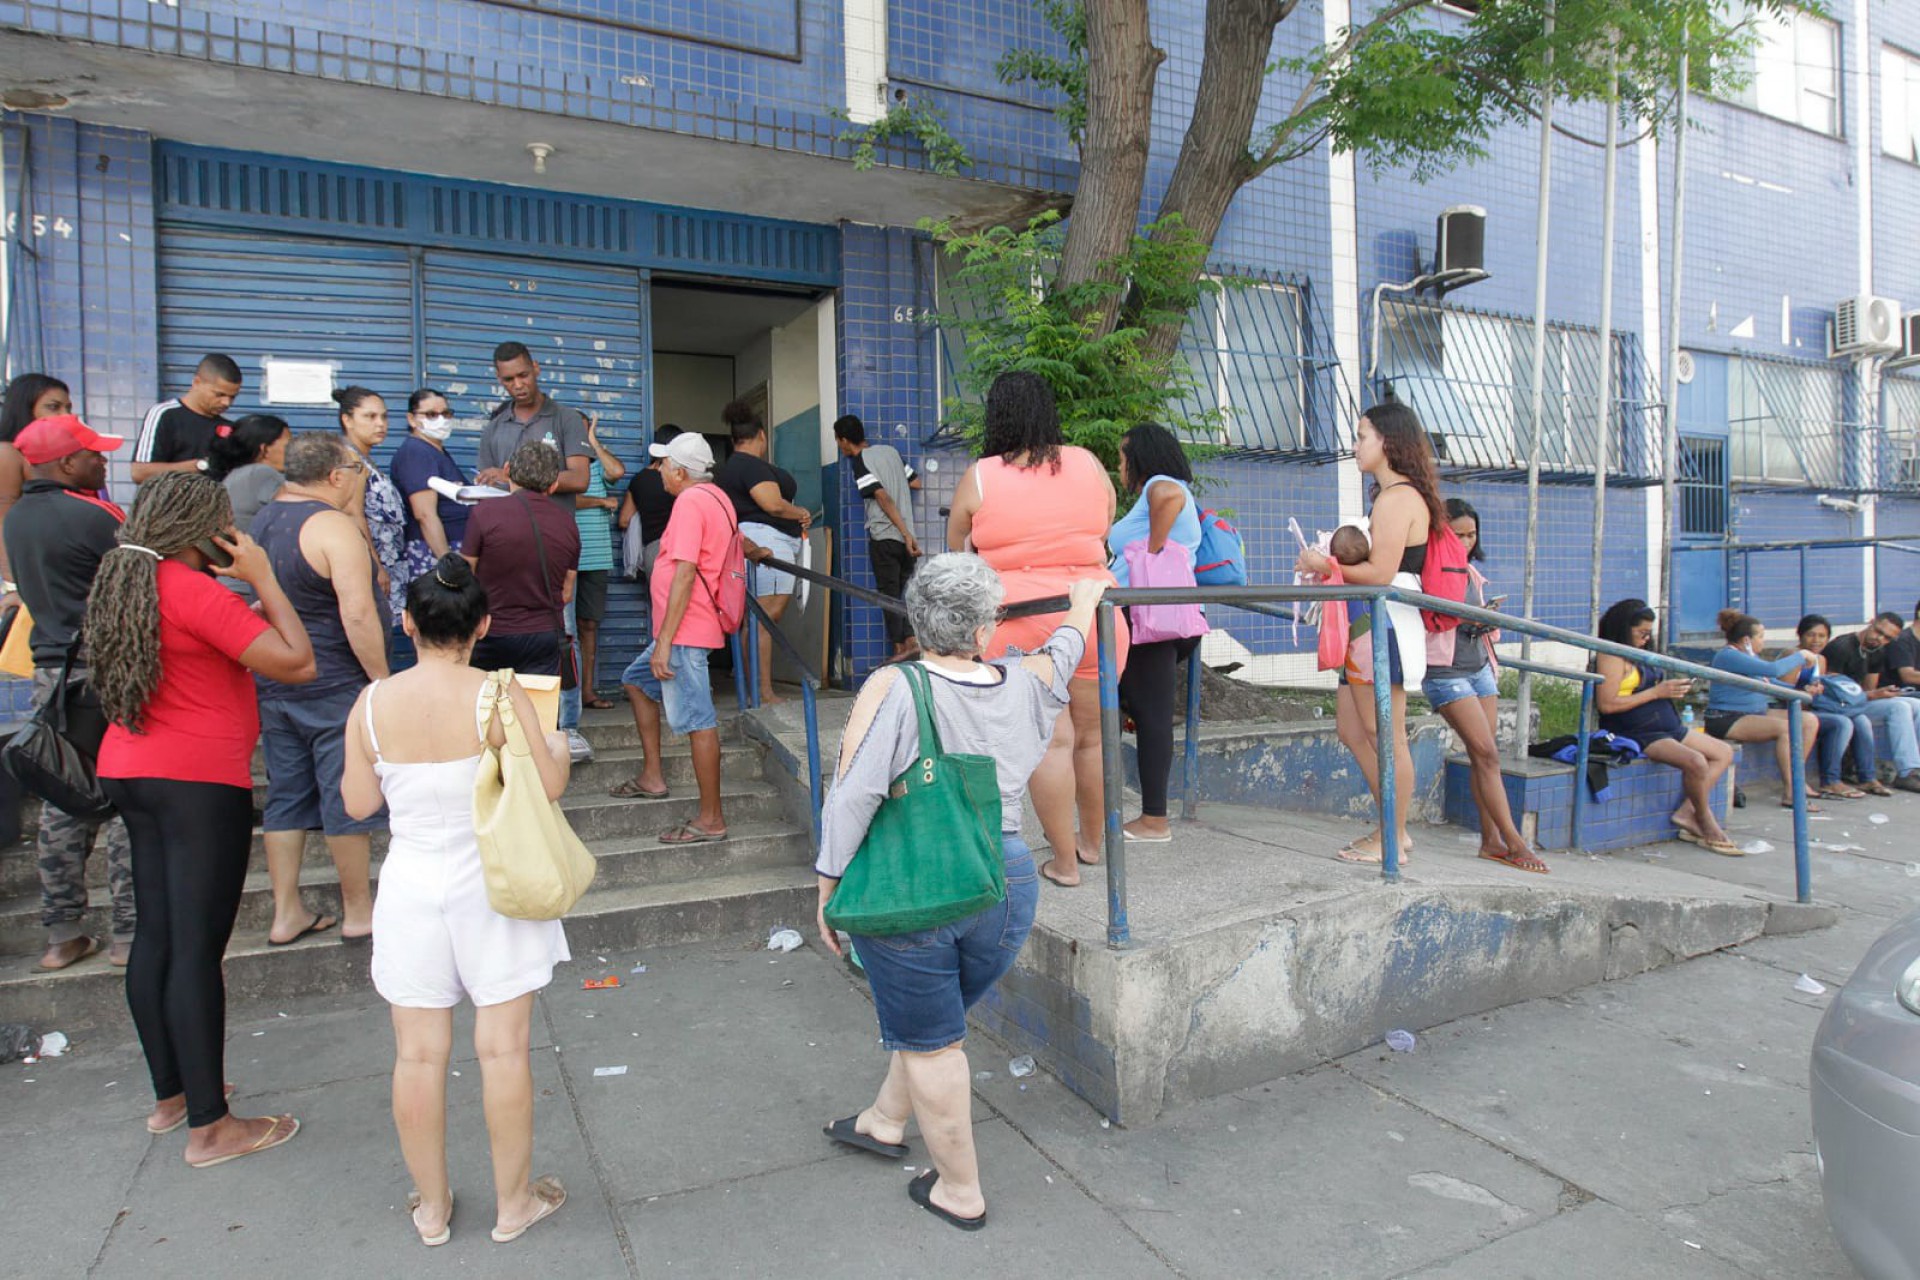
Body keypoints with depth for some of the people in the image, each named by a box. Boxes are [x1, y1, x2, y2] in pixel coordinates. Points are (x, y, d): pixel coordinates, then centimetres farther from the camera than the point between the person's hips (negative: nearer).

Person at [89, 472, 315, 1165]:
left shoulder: (122, 582, 10)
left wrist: (248, 588, 10)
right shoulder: (194, 591, -18)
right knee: (196, 948, -4)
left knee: (155, 937, 16)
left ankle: (170, 1093, 29)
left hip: (129, 771, 9)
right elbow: (296, 663, -20)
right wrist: (264, 578, -12)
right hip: (199, 781, -9)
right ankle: (209, 1126, 5)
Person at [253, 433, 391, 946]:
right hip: (333, 687, -8)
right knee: (348, 797, 3)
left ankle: (286, 914, 22)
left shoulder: (264, 518, 10)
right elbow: (358, 614, -24)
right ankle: (358, 911, 16)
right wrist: (382, 678, -16)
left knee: (286, 796, 14)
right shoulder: (333, 525, -18)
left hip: (272, 684, 9)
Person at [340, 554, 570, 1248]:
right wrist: (558, 745, 7)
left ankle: (431, 1206, 29)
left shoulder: (372, 704, -6)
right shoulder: (498, 696, -15)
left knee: (419, 1054, 13)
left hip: (412, 888, 3)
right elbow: (547, 786, -13)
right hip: (491, 886, -2)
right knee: (502, 1048, 8)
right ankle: (513, 1202, 23)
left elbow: (358, 802, 2)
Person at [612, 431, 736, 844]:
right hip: (692, 627, 11)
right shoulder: (716, 498, 14)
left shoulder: (690, 501, -16)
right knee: (636, 681, 26)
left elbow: (685, 573, -22)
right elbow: (737, 544, 27)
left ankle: (711, 819, -1)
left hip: (686, 630, -11)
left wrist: (664, 641, -22)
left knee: (698, 721, -7)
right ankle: (651, 776, 29)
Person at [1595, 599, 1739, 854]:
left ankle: (1687, 812, 0)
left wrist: (1673, 691, 1)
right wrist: (1656, 692, -17)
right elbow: (1607, 704, -23)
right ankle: (1706, 824, -5)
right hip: (1635, 734, -11)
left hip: (1667, 727, 11)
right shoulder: (1611, 656, -14)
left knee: (1724, 753, 11)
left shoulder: (1638, 654, 16)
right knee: (1696, 761, -28)